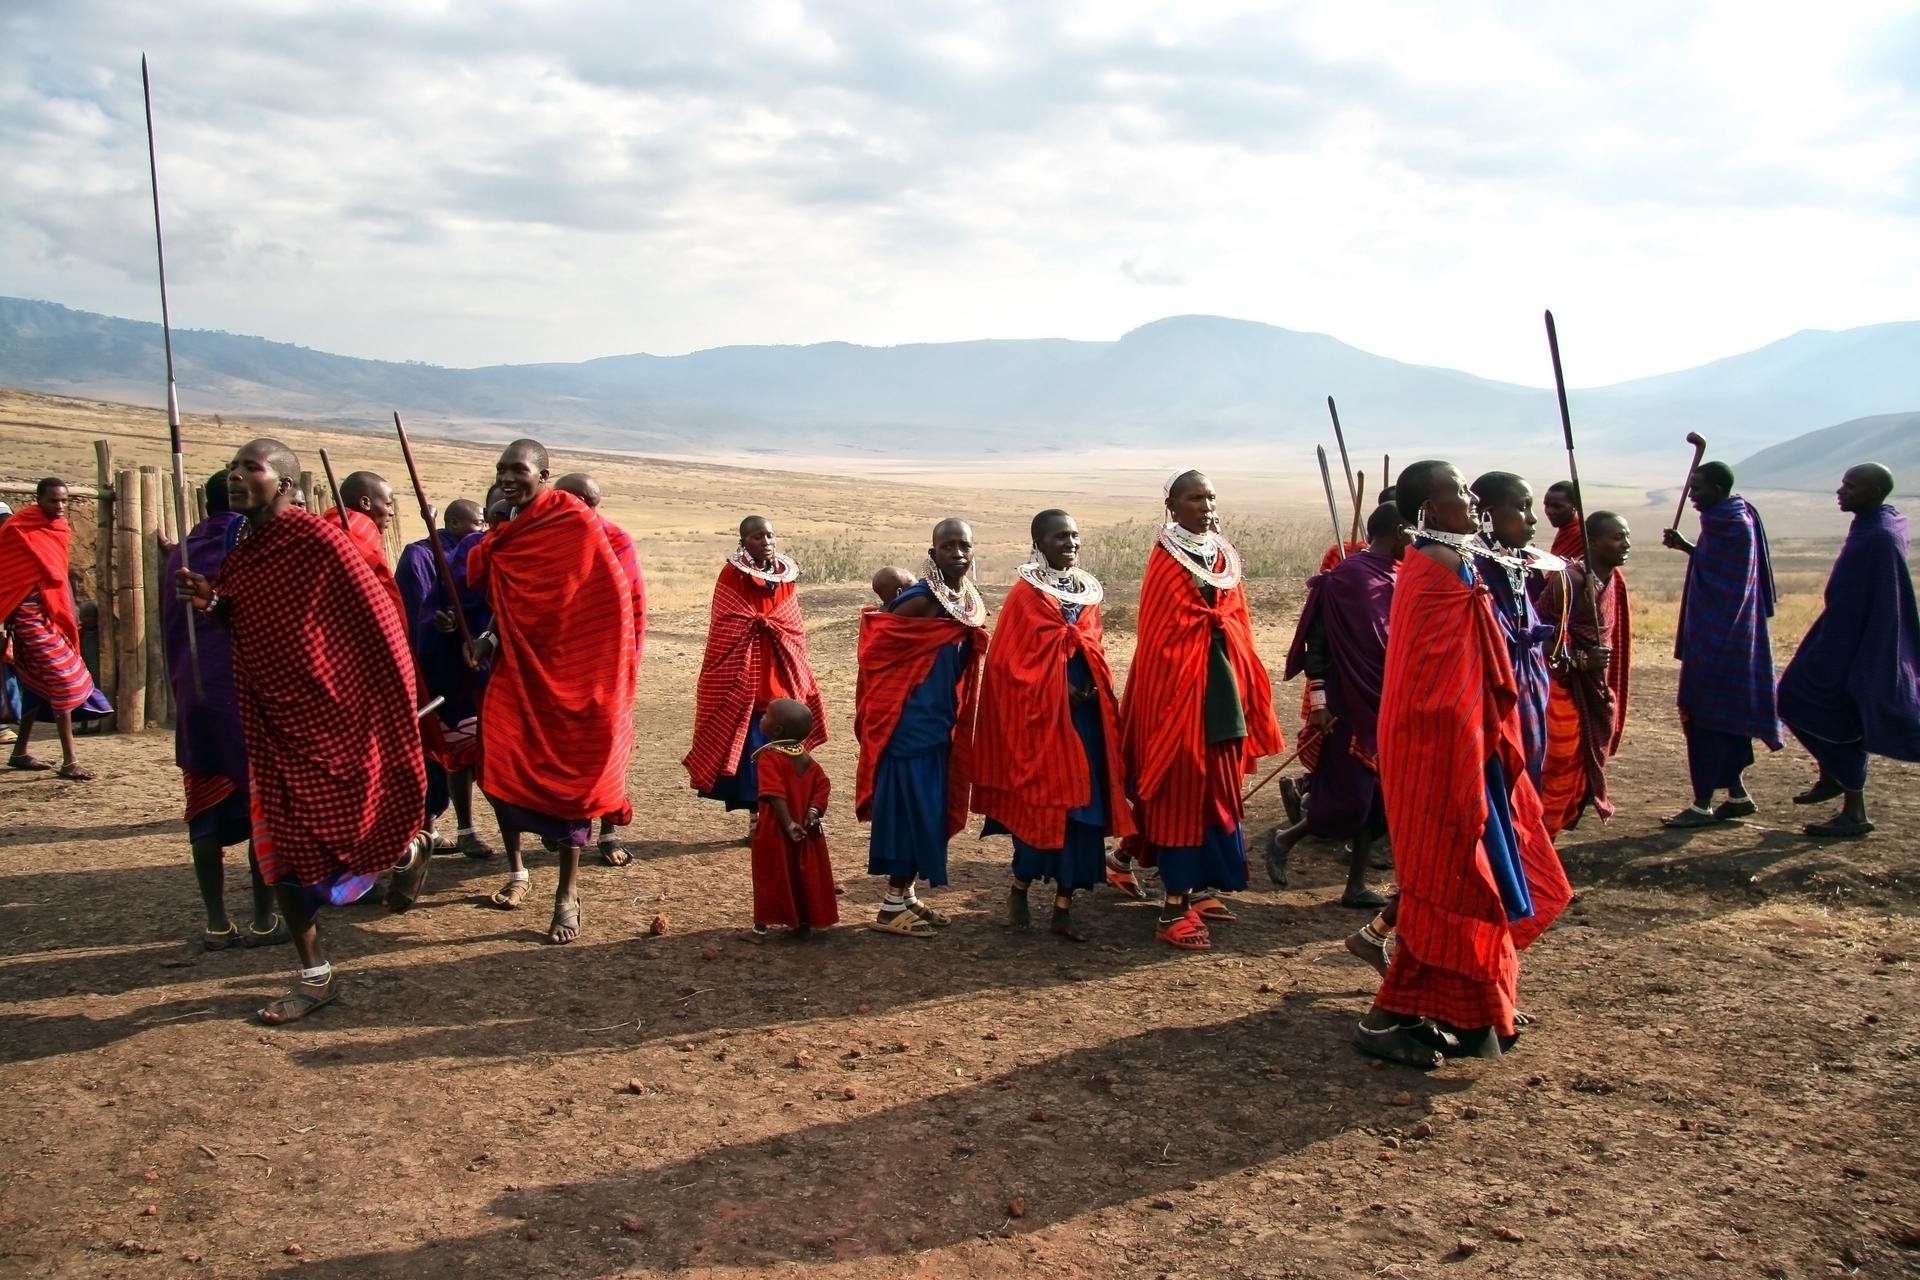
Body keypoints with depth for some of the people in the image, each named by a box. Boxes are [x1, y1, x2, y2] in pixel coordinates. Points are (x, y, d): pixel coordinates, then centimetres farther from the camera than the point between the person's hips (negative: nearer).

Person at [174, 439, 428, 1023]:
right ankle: (315, 976, 19)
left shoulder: (316, 538, -15)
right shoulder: (241, 551, 8)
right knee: (279, 849, 8)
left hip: (335, 718, -7)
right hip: (272, 723, 7)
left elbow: (377, 619, -14)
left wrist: (392, 707, -12)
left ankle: (409, 852, 41)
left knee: (352, 829, 5)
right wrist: (211, 602, -2)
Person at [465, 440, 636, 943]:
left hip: (567, 674, -5)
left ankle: (567, 896, 9)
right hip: (516, 671, 5)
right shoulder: (502, 539, 7)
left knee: (565, 776, 0)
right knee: (501, 768, 3)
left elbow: (613, 599, -12)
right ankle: (516, 871, 26)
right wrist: (488, 638, -1)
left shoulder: (578, 526, -13)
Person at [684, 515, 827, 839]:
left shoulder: (784, 574, 10)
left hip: (780, 676, 4)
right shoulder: (732, 575, -5)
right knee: (750, 747, -2)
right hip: (743, 677, -4)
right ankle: (757, 817, 5)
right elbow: (727, 629, -8)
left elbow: (794, 627, 13)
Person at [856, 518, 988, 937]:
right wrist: (902, 691, -7)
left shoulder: (971, 601, 7)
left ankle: (906, 896, 26)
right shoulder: (921, 600, -18)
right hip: (911, 723, -8)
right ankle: (892, 907, 7)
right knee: (910, 808, -3)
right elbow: (874, 641, -17)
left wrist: (958, 720, 11)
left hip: (942, 724, 8)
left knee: (932, 810, 14)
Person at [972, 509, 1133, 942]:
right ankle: (1019, 887, 23)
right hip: (1041, 717, -6)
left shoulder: (1087, 591, 11)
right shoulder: (1025, 594, -8)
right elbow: (1009, 662, -11)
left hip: (1084, 715, 6)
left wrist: (1095, 689, 1)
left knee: (1084, 807, 4)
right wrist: (1059, 691, -15)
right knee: (1042, 804, -1)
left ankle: (1063, 907, 12)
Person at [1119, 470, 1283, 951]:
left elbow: (1238, 624, 14)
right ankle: (1175, 907, -1)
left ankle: (1200, 886, 25)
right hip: (1177, 686, -7)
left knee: (1217, 786, 12)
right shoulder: (1165, 560, -9)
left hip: (1221, 685, 7)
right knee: (1180, 790, -5)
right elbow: (1159, 638, -13)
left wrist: (1247, 691, 12)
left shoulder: (1224, 555, 10)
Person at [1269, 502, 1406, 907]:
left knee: (1377, 797, 9)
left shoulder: (1395, 578, 9)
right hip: (1349, 706, -8)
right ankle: (1284, 839, 19)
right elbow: (1317, 640, -14)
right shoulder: (1345, 577, -13)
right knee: (1350, 800, -5)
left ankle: (1356, 886, 18)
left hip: (1383, 705, 8)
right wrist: (1319, 701, -17)